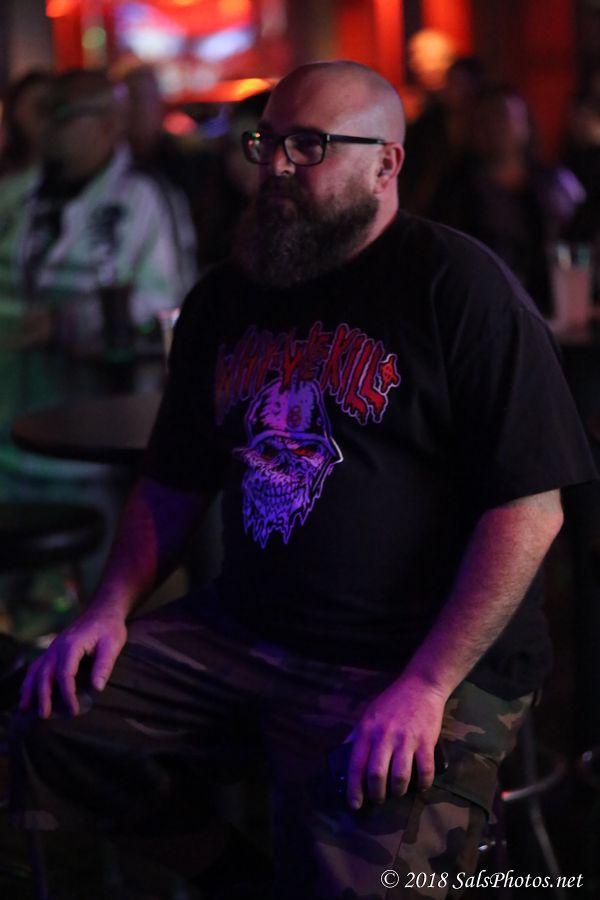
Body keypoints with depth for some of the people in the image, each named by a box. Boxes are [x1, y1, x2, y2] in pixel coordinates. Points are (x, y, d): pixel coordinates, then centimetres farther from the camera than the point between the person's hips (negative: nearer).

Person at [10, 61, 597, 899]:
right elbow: (173, 483, 21)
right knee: (51, 721, -7)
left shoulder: (458, 286, -8)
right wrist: (111, 608, 3)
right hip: (242, 634, 7)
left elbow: (530, 507, -13)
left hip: (429, 664, -6)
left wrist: (425, 687, -20)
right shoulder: (224, 300, 14)